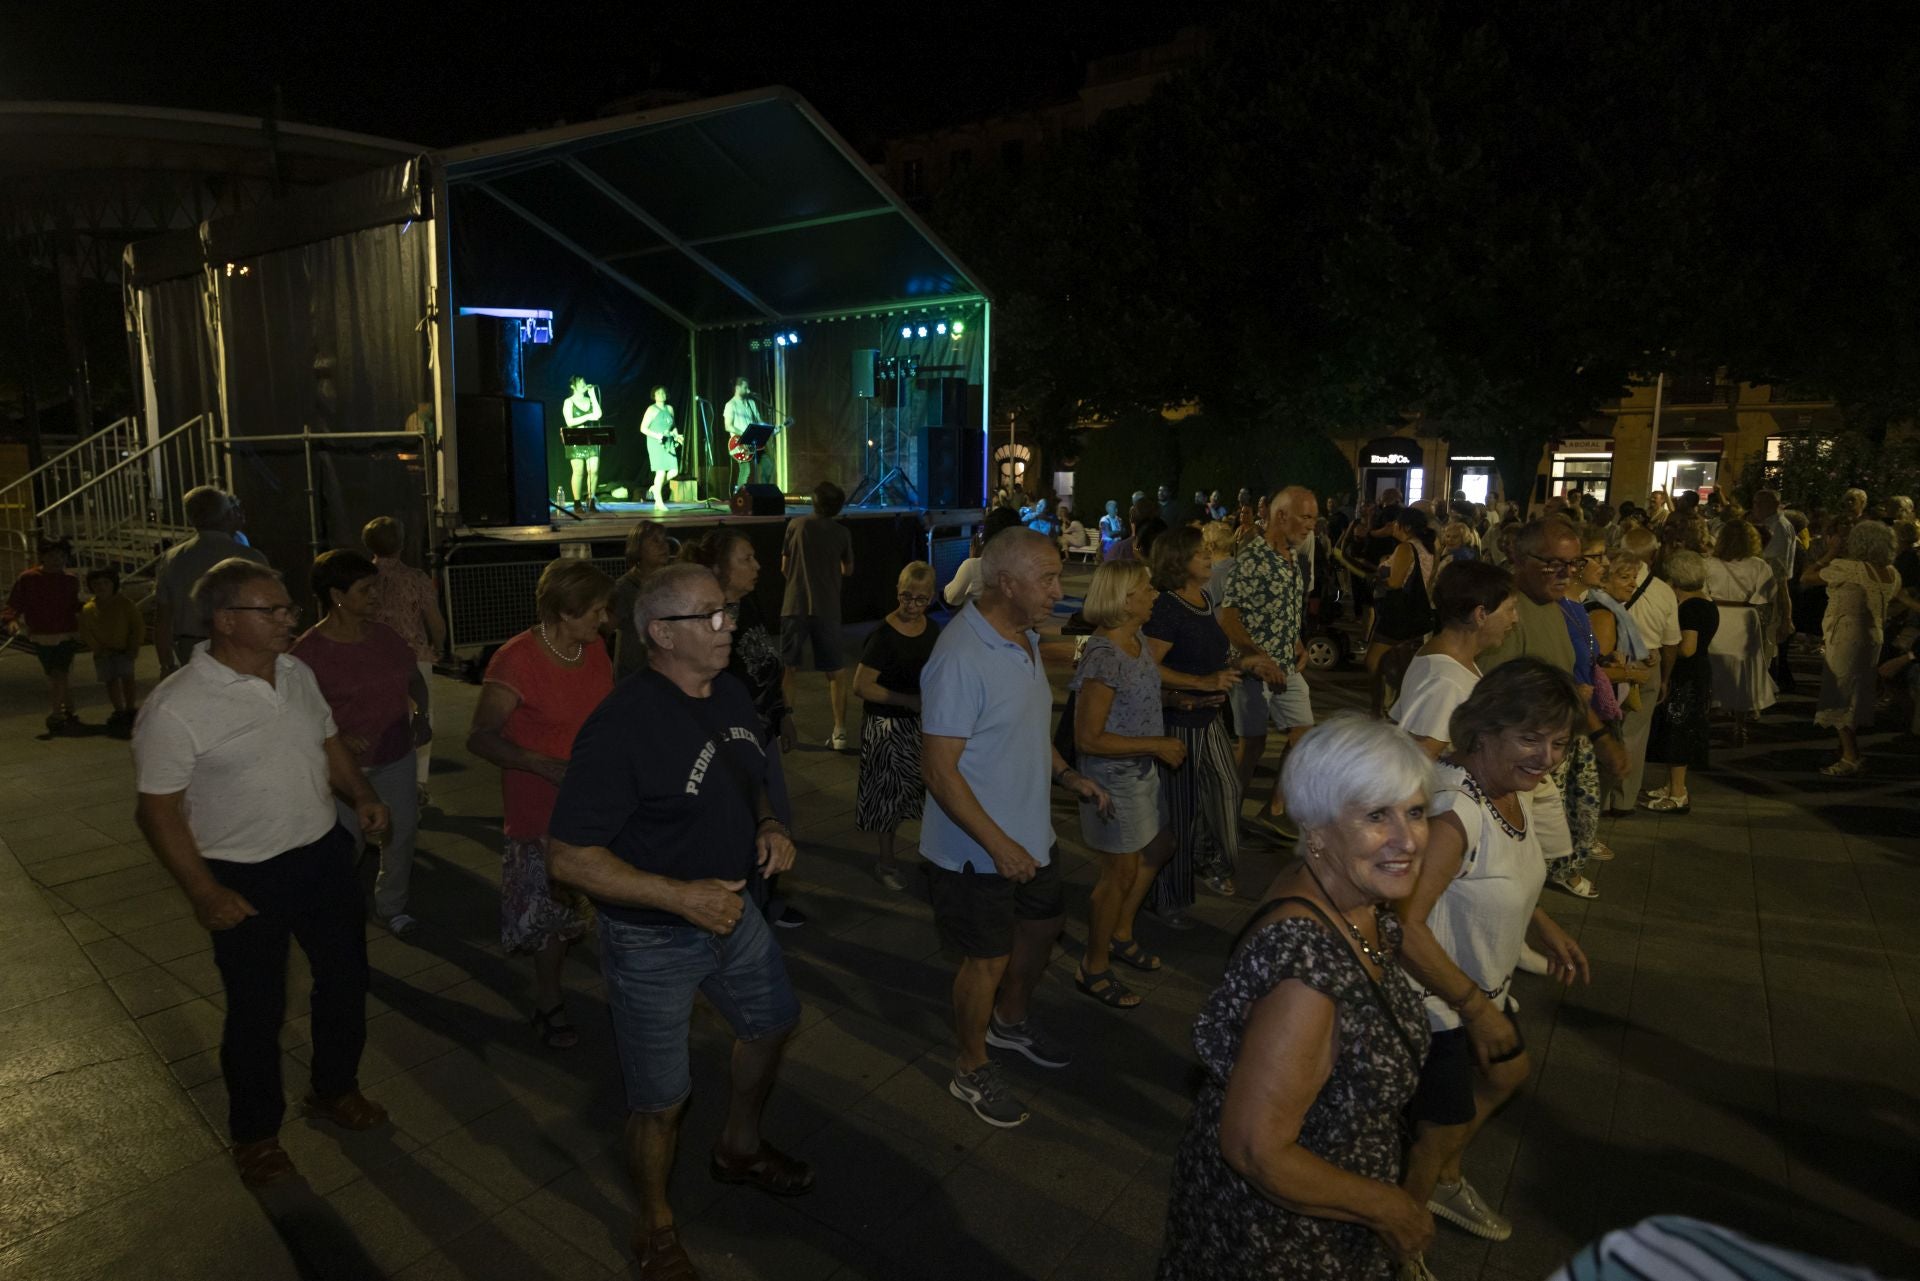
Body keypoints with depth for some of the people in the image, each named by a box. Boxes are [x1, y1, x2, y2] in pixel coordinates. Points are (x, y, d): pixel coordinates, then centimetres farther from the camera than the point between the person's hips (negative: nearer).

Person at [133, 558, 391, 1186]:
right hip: (245, 880, -6)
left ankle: (334, 1089, 43)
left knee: (345, 977, 19)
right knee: (256, 1010, 10)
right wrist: (203, 892, -18)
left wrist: (361, 794, -3)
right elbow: (157, 808, -15)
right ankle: (254, 1131, 35)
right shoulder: (175, 707, -20)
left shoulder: (298, 673, -1)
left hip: (325, 854, 6)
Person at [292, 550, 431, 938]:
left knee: (401, 835, 14)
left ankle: (392, 905, 36)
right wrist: (336, 737, -25)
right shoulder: (309, 651, -15)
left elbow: (414, 678, 15)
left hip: (396, 760, 5)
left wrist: (422, 713, -2)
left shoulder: (385, 636, 1)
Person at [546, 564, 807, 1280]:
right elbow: (571, 859, -25)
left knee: (771, 1020, 26)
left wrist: (769, 827, -6)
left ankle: (739, 1148, 54)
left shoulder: (731, 696, -2)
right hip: (652, 939, -7)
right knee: (660, 1100, 9)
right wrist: (680, 895, -29)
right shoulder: (621, 727, -27)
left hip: (729, 911, 8)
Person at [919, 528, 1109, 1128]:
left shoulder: (1025, 639, 3)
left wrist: (1065, 773, 4)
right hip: (977, 848, -9)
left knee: (1042, 925, 25)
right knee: (988, 959, 8)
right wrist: (997, 844, -28)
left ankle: (1010, 1021, 51)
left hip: (1029, 834, 9)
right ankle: (972, 1072, 32)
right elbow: (939, 767, -27)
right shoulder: (961, 656, -27)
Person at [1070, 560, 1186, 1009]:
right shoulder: (1102, 656, -28)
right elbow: (1088, 739, -27)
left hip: (1143, 769, 9)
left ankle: (1120, 934, 44)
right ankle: (1094, 969, 25)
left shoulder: (1139, 641, 0)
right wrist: (1156, 745, -22)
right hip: (1112, 776, -9)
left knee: (1159, 847, 24)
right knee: (1121, 873, 5)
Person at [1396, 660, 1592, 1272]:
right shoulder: (1453, 811, -35)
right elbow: (1406, 926, -37)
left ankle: (1445, 1178, 56)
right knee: (1444, 1124, 8)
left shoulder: (1509, 788, -5)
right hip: (1430, 1000, -10)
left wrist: (1545, 930, 2)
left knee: (1507, 1072, 30)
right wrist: (1476, 1006, -27)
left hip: (1480, 985, 10)